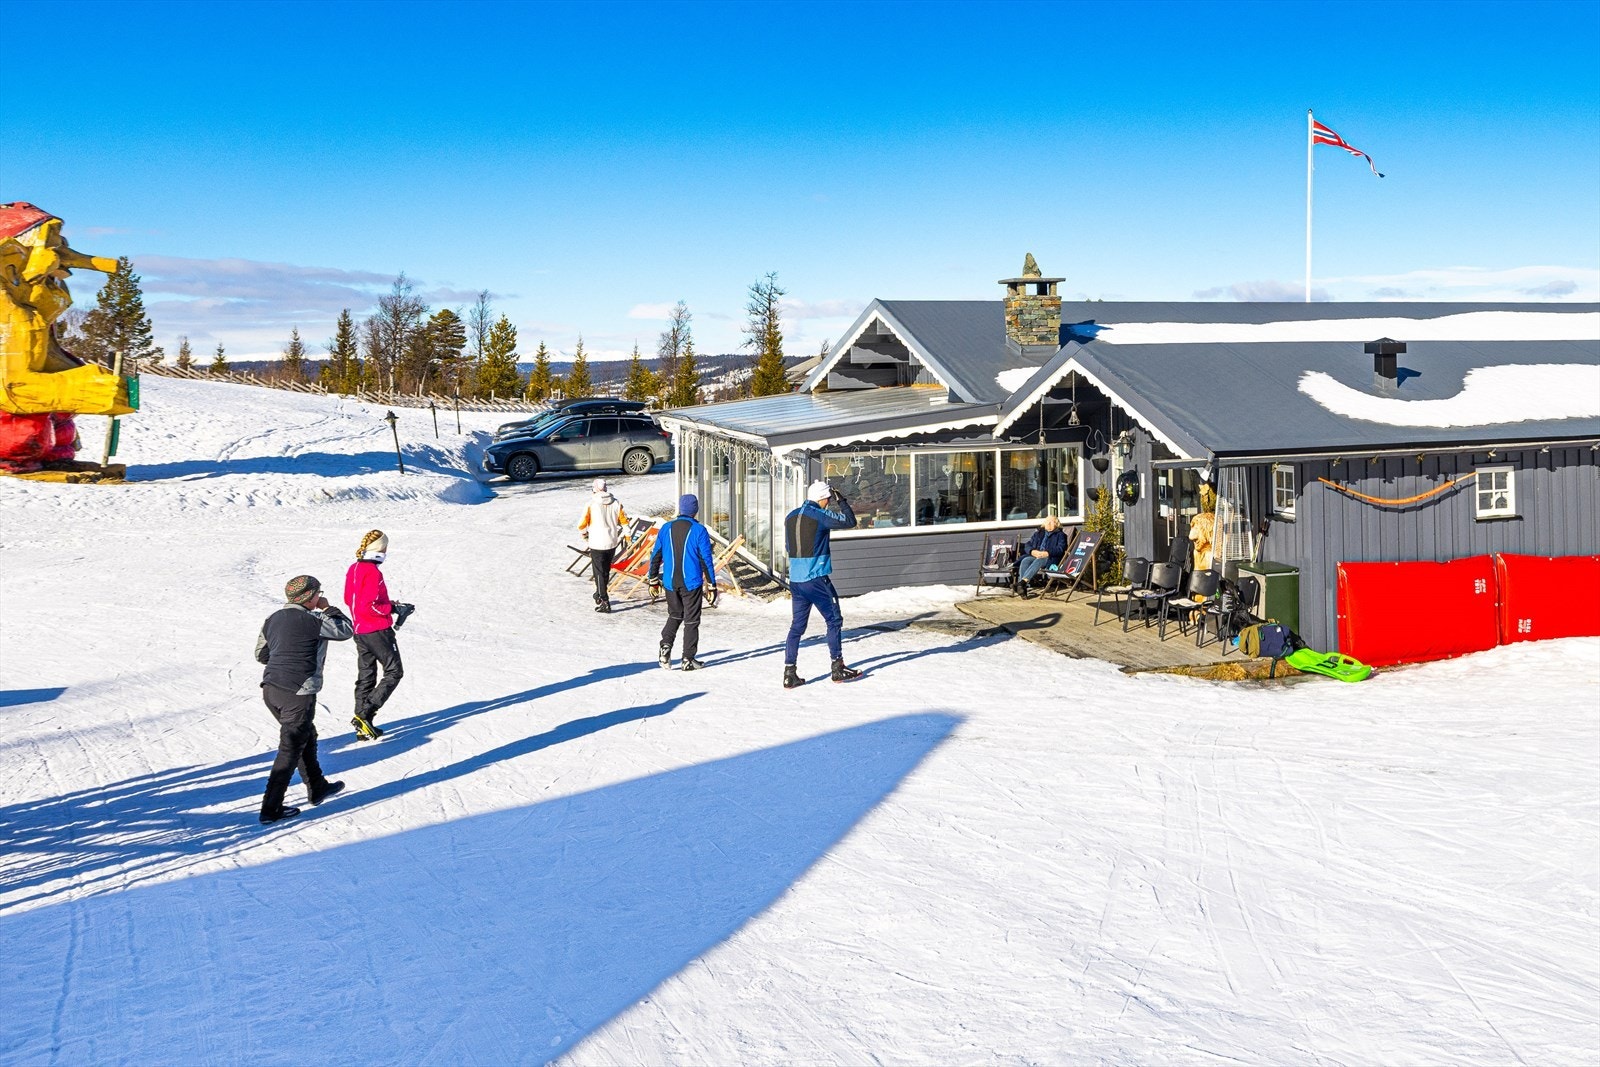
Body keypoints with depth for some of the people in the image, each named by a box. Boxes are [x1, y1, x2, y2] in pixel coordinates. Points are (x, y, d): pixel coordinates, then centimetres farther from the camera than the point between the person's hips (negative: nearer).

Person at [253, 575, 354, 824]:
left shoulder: (273, 619, 9)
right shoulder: (311, 621, -14)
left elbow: (261, 655, 18)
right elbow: (346, 630, -1)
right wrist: (328, 609, 10)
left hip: (271, 689, 8)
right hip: (298, 693, -8)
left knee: (307, 737, 24)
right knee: (290, 749, -1)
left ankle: (317, 787, 37)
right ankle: (271, 809, 1)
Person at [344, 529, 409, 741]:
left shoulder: (353, 569, 8)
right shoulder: (373, 573, -20)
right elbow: (369, 606, -24)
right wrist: (392, 609, -12)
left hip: (360, 631, 9)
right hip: (377, 631, -9)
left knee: (366, 676, 12)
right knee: (394, 671, 1)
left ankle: (363, 727, 13)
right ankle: (365, 714, -9)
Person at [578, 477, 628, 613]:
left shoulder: (591, 504, -14)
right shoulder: (615, 503, -3)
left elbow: (582, 525, -9)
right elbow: (624, 521, 3)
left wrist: (585, 535, 11)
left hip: (597, 544, -4)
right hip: (612, 542, 4)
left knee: (599, 573, 2)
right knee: (605, 571, 21)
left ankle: (605, 603, -3)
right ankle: (600, 596, 37)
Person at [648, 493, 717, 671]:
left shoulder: (666, 529, 2)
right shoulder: (699, 531, -9)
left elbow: (655, 556, 6)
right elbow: (706, 560, -9)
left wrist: (653, 580, 16)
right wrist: (712, 586, -3)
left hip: (670, 583, 4)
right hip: (691, 583, -3)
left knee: (674, 615, 21)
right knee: (691, 620, 7)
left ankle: (666, 645, 0)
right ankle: (688, 659, 7)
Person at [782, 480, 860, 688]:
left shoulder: (790, 517, 10)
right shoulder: (820, 516, -11)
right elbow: (849, 521, -5)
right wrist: (841, 501, 7)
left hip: (795, 579, 7)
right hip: (817, 579, -7)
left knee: (797, 625, 9)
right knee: (834, 620, 7)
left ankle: (789, 673, 4)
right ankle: (838, 668, 12)